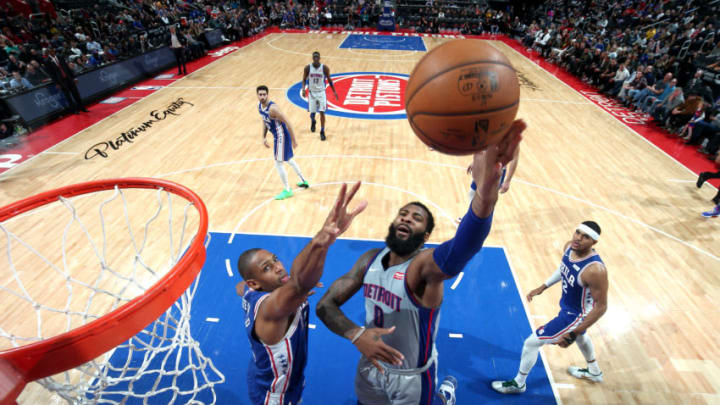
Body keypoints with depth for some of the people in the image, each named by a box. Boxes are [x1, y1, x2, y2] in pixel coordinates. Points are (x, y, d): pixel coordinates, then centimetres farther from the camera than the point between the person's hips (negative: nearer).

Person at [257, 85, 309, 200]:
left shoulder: (272, 108, -26)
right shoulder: (259, 106, 2)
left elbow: (287, 122, -25)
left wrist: (293, 140, -21)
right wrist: (264, 137, 13)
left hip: (281, 136, -10)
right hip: (277, 135, 10)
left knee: (278, 163, -3)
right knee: (289, 159, 22)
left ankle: (287, 191, 11)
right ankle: (303, 181, 38)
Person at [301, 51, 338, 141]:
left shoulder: (324, 68, -7)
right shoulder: (308, 68, -5)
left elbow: (329, 80, 4)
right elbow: (304, 80, 5)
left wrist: (334, 91, 1)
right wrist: (303, 89, -12)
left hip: (321, 92, -1)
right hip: (312, 92, 1)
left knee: (322, 112, -9)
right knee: (312, 112, 7)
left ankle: (322, 131, 1)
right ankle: (313, 122, 43)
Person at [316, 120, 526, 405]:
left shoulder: (424, 266, -29)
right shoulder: (371, 259, -12)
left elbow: (464, 246, -53)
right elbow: (326, 305, -9)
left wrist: (486, 190, -72)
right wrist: (356, 335, -28)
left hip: (412, 379, -4)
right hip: (370, 368, 5)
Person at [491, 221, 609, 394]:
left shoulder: (595, 270, -37)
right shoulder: (569, 246, -15)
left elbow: (601, 306, -27)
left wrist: (573, 334, -26)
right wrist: (543, 287, 5)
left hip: (576, 315, -8)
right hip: (568, 305, 8)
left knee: (531, 342, -1)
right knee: (580, 336, 37)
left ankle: (518, 384, 25)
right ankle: (594, 372, 68)